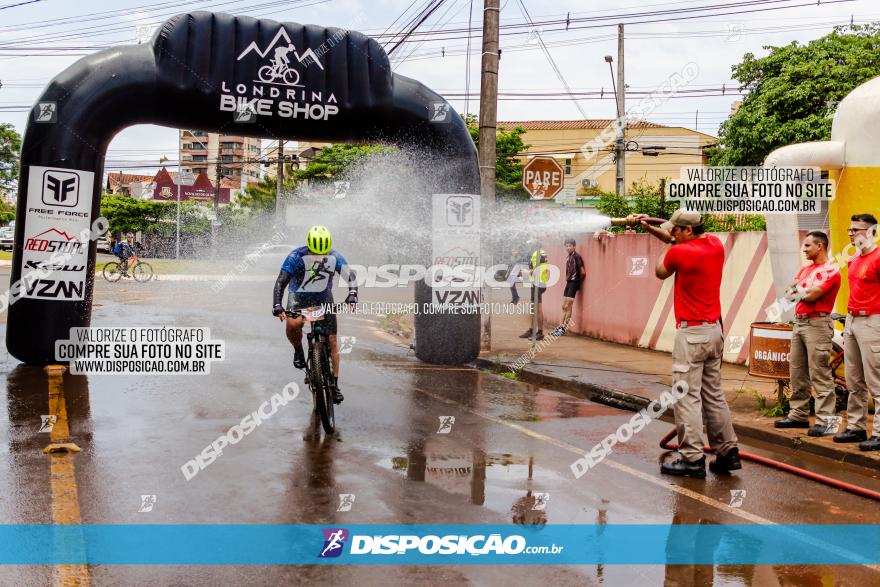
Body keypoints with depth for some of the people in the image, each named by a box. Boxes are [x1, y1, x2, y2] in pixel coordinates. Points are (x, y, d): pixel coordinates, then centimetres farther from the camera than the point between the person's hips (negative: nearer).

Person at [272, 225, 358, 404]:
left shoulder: (334, 257, -15)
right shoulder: (296, 256, -22)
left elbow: (350, 275, -15)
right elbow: (281, 282, -25)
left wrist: (352, 294, -35)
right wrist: (277, 306, -39)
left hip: (324, 298, 2)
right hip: (299, 296, -1)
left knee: (331, 341, -6)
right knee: (292, 324, -33)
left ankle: (334, 384, 2)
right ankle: (298, 351, 0)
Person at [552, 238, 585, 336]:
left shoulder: (576, 256, -12)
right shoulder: (569, 257, 12)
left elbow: (583, 272, -13)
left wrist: (579, 282, 0)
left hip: (574, 283, -8)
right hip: (568, 282, 8)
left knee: (568, 306, -6)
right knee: (564, 306, 11)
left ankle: (564, 328, -2)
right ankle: (561, 326, 18)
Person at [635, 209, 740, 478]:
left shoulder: (679, 252, -15)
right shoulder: (716, 245, 7)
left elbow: (660, 272, 6)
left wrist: (670, 241, 17)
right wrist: (648, 227, 20)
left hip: (691, 332, -8)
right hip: (715, 329, 8)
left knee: (687, 396, -4)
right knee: (714, 393, 15)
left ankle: (692, 458, -4)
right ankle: (728, 451, 19)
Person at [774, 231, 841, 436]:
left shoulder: (830, 271, -8)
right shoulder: (805, 269, 19)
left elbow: (811, 295, -16)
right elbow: (790, 291, 12)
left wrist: (798, 290, 3)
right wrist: (805, 292, -7)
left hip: (817, 324, -9)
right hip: (799, 322, 9)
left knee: (820, 374, -10)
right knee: (797, 372, 12)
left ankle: (826, 421, -8)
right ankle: (798, 415, 21)